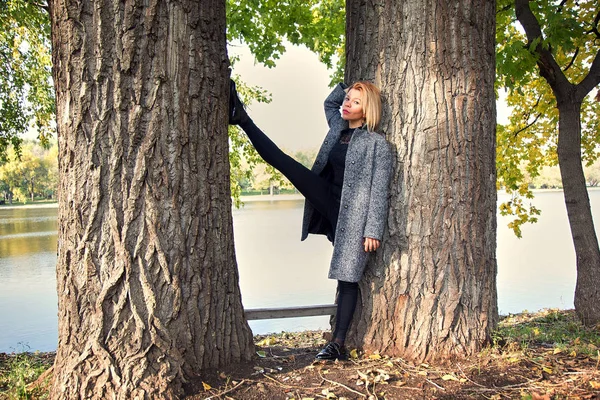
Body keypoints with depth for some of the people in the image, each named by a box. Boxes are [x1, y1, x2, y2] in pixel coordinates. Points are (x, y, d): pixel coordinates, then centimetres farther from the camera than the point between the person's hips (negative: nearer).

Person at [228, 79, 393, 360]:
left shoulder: (378, 144, -8)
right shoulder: (338, 127, 10)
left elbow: (379, 191, -11)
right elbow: (329, 102, 34)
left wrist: (373, 231, -14)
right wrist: (345, 87, 19)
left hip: (353, 215, -6)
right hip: (328, 202, 6)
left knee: (348, 277, 0)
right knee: (283, 162, -9)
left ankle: (338, 344, 7)